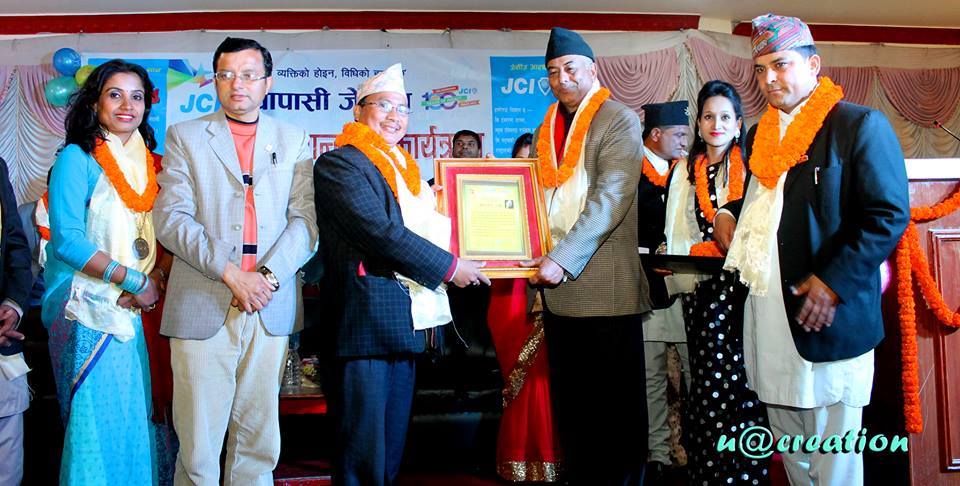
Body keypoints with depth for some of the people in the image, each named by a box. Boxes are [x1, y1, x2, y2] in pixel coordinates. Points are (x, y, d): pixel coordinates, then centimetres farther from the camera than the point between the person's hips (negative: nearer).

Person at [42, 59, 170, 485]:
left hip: (134, 312, 6)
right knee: (96, 421, -3)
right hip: (90, 310, -6)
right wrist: (133, 280, -16)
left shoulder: (147, 161, 13)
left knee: (134, 418, 9)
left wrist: (157, 276, -5)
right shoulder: (77, 158, -6)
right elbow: (66, 239, -14)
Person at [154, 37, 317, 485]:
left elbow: (305, 219, 4)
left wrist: (269, 274, -12)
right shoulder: (185, 136, 9)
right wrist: (229, 272, -13)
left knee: (259, 443, 7)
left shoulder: (293, 141, 13)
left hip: (270, 309, 2)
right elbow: (171, 218, -2)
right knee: (198, 447, 1)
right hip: (203, 307, -1)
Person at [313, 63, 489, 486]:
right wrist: (449, 267, -13)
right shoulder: (340, 163, -7)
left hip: (405, 322, 9)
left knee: (391, 451, 13)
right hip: (364, 322, -9)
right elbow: (380, 232, -17)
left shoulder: (403, 169, 21)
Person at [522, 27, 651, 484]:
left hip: (605, 287, -6)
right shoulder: (547, 130, 16)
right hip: (557, 288, 7)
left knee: (616, 407, 1)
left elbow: (610, 198, -15)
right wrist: (541, 262, 4)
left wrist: (564, 259, -22)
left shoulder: (619, 120, -4)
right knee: (569, 404, 13)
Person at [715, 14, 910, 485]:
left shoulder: (859, 125, -6)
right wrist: (729, 213, 9)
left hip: (828, 316, -7)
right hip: (766, 311, 7)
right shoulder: (758, 135, 16)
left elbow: (889, 214, -12)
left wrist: (833, 281, -19)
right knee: (789, 448, 16)